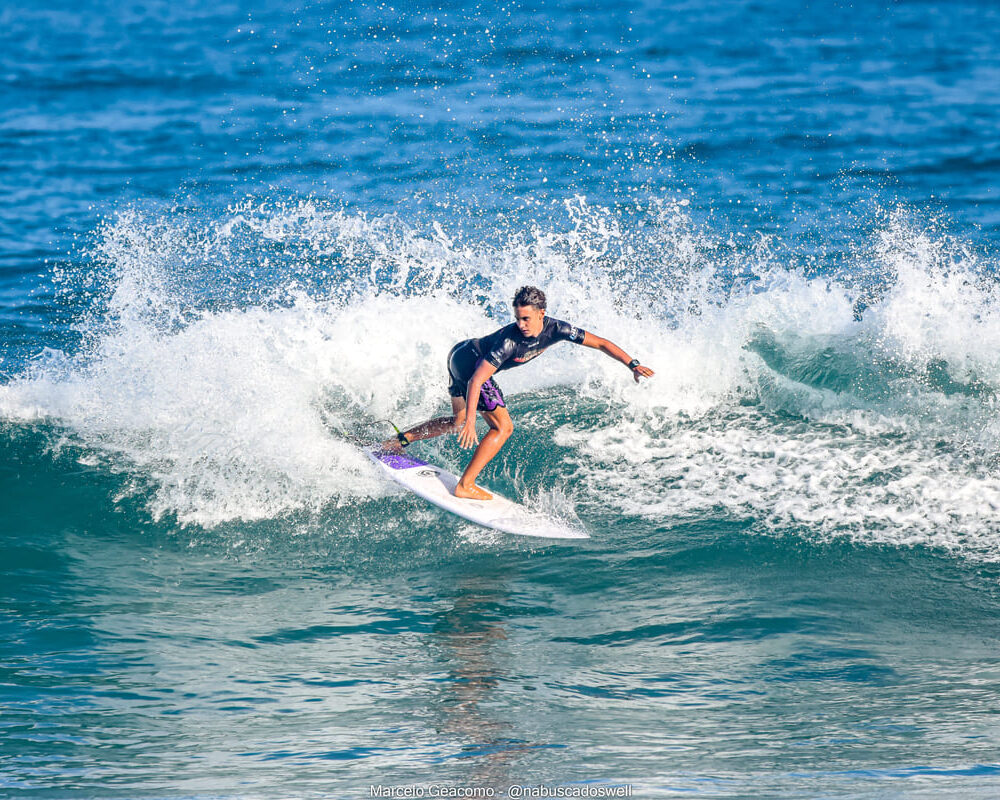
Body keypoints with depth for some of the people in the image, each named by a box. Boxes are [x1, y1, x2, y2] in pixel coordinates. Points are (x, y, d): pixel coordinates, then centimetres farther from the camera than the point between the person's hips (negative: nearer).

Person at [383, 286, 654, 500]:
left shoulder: (555, 329, -17)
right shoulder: (509, 341, -35)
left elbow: (601, 343, -12)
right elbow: (477, 380, -37)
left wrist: (633, 365, -19)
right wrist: (471, 420, -44)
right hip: (468, 361, -8)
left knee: (457, 422, 25)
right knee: (502, 427, -10)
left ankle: (399, 441, 31)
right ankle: (465, 486, -9)